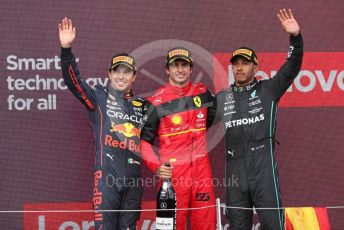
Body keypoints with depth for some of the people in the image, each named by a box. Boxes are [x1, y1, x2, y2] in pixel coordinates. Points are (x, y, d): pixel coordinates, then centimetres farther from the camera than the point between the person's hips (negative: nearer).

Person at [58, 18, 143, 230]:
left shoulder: (142, 105, 16)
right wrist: (66, 48, -23)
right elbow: (72, 79, -10)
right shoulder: (100, 97, 4)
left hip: (134, 176, 4)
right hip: (107, 174, -4)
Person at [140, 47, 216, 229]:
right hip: (172, 171, -4)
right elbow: (143, 139, -2)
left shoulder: (202, 93, 9)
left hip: (201, 169, 4)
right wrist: (156, 166, -14)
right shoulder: (156, 102, -4)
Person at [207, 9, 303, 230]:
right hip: (234, 172, 3)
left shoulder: (268, 90, 6)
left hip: (264, 169, -3)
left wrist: (296, 37, -18)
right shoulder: (221, 99, 14)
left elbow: (292, 68, -5)